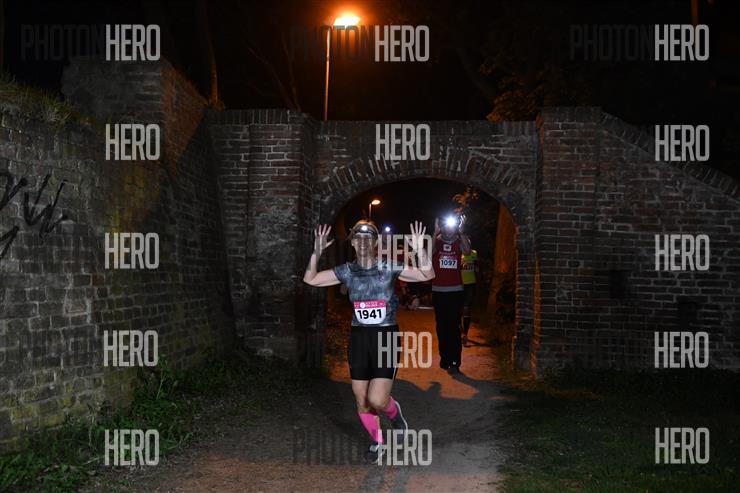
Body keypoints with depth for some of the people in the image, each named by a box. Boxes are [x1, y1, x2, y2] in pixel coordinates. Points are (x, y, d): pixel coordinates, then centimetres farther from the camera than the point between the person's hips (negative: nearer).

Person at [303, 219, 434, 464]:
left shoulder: (389, 268, -6)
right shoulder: (347, 271, 2)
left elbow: (427, 275, -10)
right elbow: (310, 279, 6)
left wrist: (420, 251, -26)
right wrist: (316, 254, -9)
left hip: (386, 336, -3)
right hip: (359, 337, 3)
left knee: (377, 400, -14)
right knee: (362, 401, 8)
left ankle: (395, 414, 22)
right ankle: (377, 443, 33)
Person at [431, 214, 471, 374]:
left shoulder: (460, 241, 0)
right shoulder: (436, 241, 0)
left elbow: (467, 252, -20)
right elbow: (430, 252, -21)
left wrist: (461, 232, -26)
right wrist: (436, 233, -29)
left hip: (455, 291, -1)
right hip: (438, 291, 2)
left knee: (454, 327, -7)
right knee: (442, 327, 9)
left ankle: (454, 362, -7)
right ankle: (445, 359, 19)